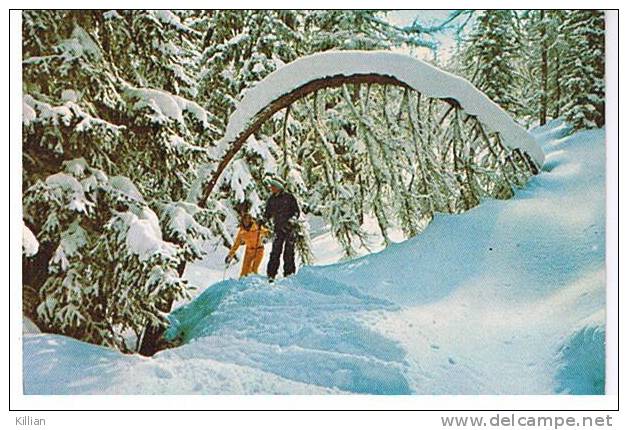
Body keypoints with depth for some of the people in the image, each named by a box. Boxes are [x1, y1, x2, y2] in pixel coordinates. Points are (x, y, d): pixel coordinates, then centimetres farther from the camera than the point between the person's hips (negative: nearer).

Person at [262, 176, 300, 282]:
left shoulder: (289, 197, -2)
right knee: (275, 253, -4)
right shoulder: (271, 199, 11)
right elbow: (268, 213, 18)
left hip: (290, 228, -3)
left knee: (288, 253, -2)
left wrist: (292, 220, -15)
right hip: (278, 228, 3)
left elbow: (297, 211, 0)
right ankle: (271, 274, -3)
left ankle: (289, 273, 6)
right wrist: (264, 220, 0)